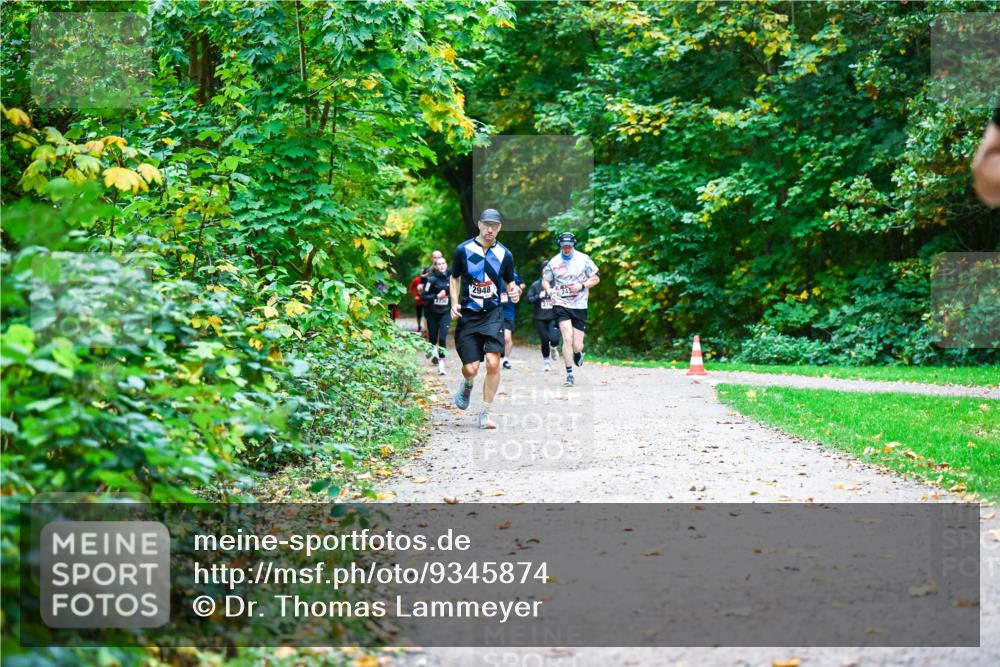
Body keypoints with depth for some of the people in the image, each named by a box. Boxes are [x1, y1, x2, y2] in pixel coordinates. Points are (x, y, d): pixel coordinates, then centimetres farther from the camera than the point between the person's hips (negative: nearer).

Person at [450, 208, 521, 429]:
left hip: (493, 314, 1)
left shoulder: (505, 254, 4)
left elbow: (509, 281, 16)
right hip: (467, 315, 0)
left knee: (493, 362, -15)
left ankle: (484, 414, -1)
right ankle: (467, 385, 34)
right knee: (471, 368, -7)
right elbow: (455, 277, 13)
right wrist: (454, 303, 0)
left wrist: (513, 290, -7)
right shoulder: (463, 250, 0)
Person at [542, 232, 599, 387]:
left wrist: (582, 286, -14)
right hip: (561, 304, 0)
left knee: (577, 345, 0)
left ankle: (578, 353, 39)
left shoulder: (583, 259, -1)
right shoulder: (554, 262, 2)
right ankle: (569, 374, -9)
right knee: (567, 338, -17)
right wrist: (549, 288, -11)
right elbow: (545, 281, 12)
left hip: (579, 306, 0)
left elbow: (596, 278, 4)